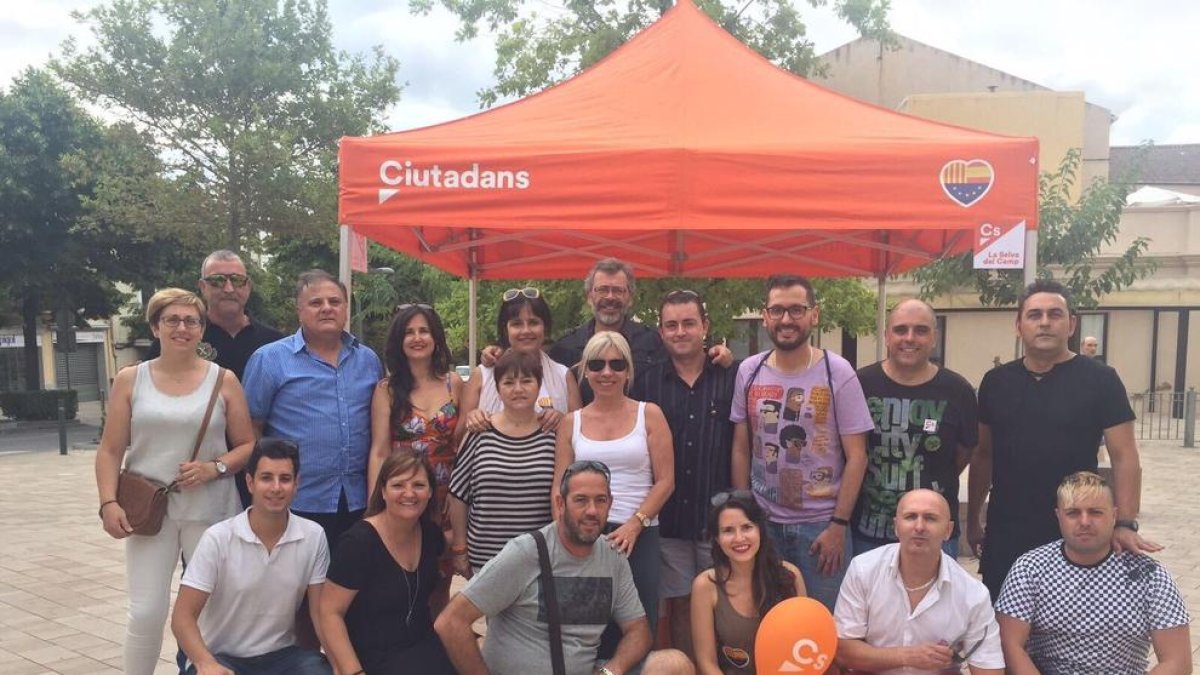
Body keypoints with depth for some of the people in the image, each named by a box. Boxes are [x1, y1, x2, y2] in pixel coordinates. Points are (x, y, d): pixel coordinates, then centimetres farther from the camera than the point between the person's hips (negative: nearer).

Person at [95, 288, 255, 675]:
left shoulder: (223, 381, 2)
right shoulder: (130, 380, 5)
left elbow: (248, 446, 4)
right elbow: (110, 451, 4)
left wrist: (214, 468, -13)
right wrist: (108, 503, -7)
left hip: (210, 511, 0)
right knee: (146, 613, -1)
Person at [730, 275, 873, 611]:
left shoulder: (838, 373, -7)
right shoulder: (749, 371, 2)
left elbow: (856, 457, -6)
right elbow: (741, 450, 8)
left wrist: (839, 524, -10)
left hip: (821, 523, -2)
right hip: (762, 521, 3)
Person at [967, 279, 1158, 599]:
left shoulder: (1099, 380, -5)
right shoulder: (996, 381, 5)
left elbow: (1124, 457, -6)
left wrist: (1125, 524, -16)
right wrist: (973, 519, 9)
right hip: (1003, 537, 3)